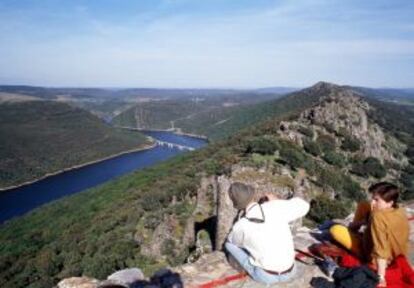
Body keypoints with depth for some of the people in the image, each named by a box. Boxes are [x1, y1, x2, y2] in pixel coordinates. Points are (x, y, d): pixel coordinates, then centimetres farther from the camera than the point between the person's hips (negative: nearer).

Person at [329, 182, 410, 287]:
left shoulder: (378, 216, -34)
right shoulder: (401, 212, -9)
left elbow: (381, 250, -34)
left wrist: (381, 277, -29)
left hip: (379, 261, -7)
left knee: (335, 230, -18)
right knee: (363, 206, 8)